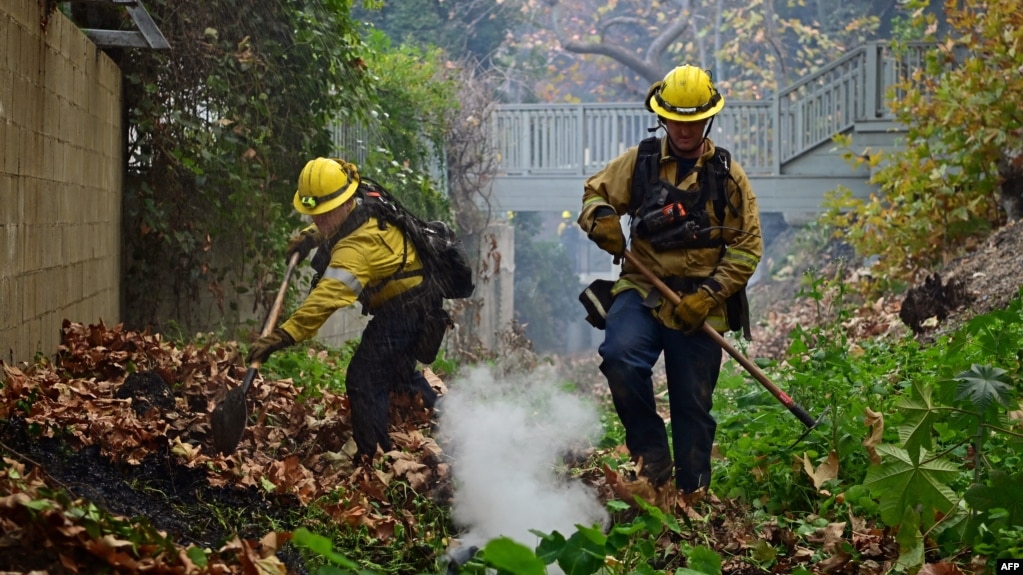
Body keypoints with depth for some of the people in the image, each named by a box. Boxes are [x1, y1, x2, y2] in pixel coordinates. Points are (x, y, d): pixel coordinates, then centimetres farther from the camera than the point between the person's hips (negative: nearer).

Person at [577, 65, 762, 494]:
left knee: (693, 407, 3)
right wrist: (601, 220, -11)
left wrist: (709, 294, -10)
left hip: (699, 307, 0)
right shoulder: (639, 161, 8)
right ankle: (650, 451, -11)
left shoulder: (728, 176, 6)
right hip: (642, 290, 0)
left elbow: (747, 247, 4)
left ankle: (693, 494, 18)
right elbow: (594, 193, 15)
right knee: (620, 358, -29)